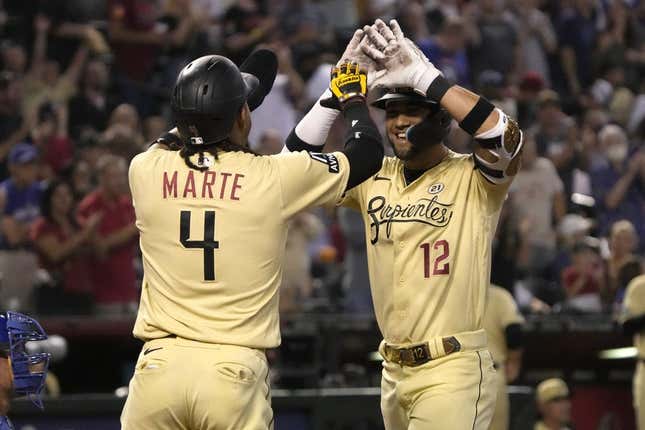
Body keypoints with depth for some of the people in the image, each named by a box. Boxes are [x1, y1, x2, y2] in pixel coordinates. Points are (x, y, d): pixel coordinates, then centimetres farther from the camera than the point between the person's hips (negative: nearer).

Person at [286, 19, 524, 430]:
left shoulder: (472, 177, -5)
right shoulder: (374, 178, 11)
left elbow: (505, 136, -25)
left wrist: (423, 76, -22)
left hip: (453, 370, -6)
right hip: (394, 372, 6)